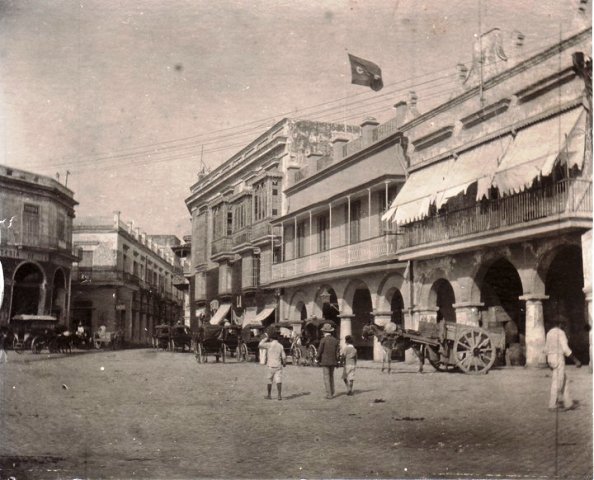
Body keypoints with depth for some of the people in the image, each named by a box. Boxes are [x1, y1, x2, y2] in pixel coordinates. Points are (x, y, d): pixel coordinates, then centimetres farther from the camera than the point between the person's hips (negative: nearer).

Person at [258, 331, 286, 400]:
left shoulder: (269, 345, -10)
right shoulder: (280, 346, 2)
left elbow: (259, 345, -10)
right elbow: (284, 357, 1)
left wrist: (264, 339, 1)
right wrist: (284, 363, 20)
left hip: (270, 366, -2)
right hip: (278, 366, 2)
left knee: (269, 381, 12)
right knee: (278, 381, -3)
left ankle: (269, 395, 21)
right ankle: (279, 395, -15)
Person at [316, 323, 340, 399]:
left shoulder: (323, 340, -10)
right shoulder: (335, 340, 4)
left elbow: (320, 351, -10)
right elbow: (337, 352, 6)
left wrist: (318, 360, 5)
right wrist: (336, 361, 14)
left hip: (325, 362, -5)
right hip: (333, 362, 5)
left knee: (326, 378, -2)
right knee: (331, 377, 15)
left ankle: (329, 394, -4)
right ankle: (332, 393, 16)